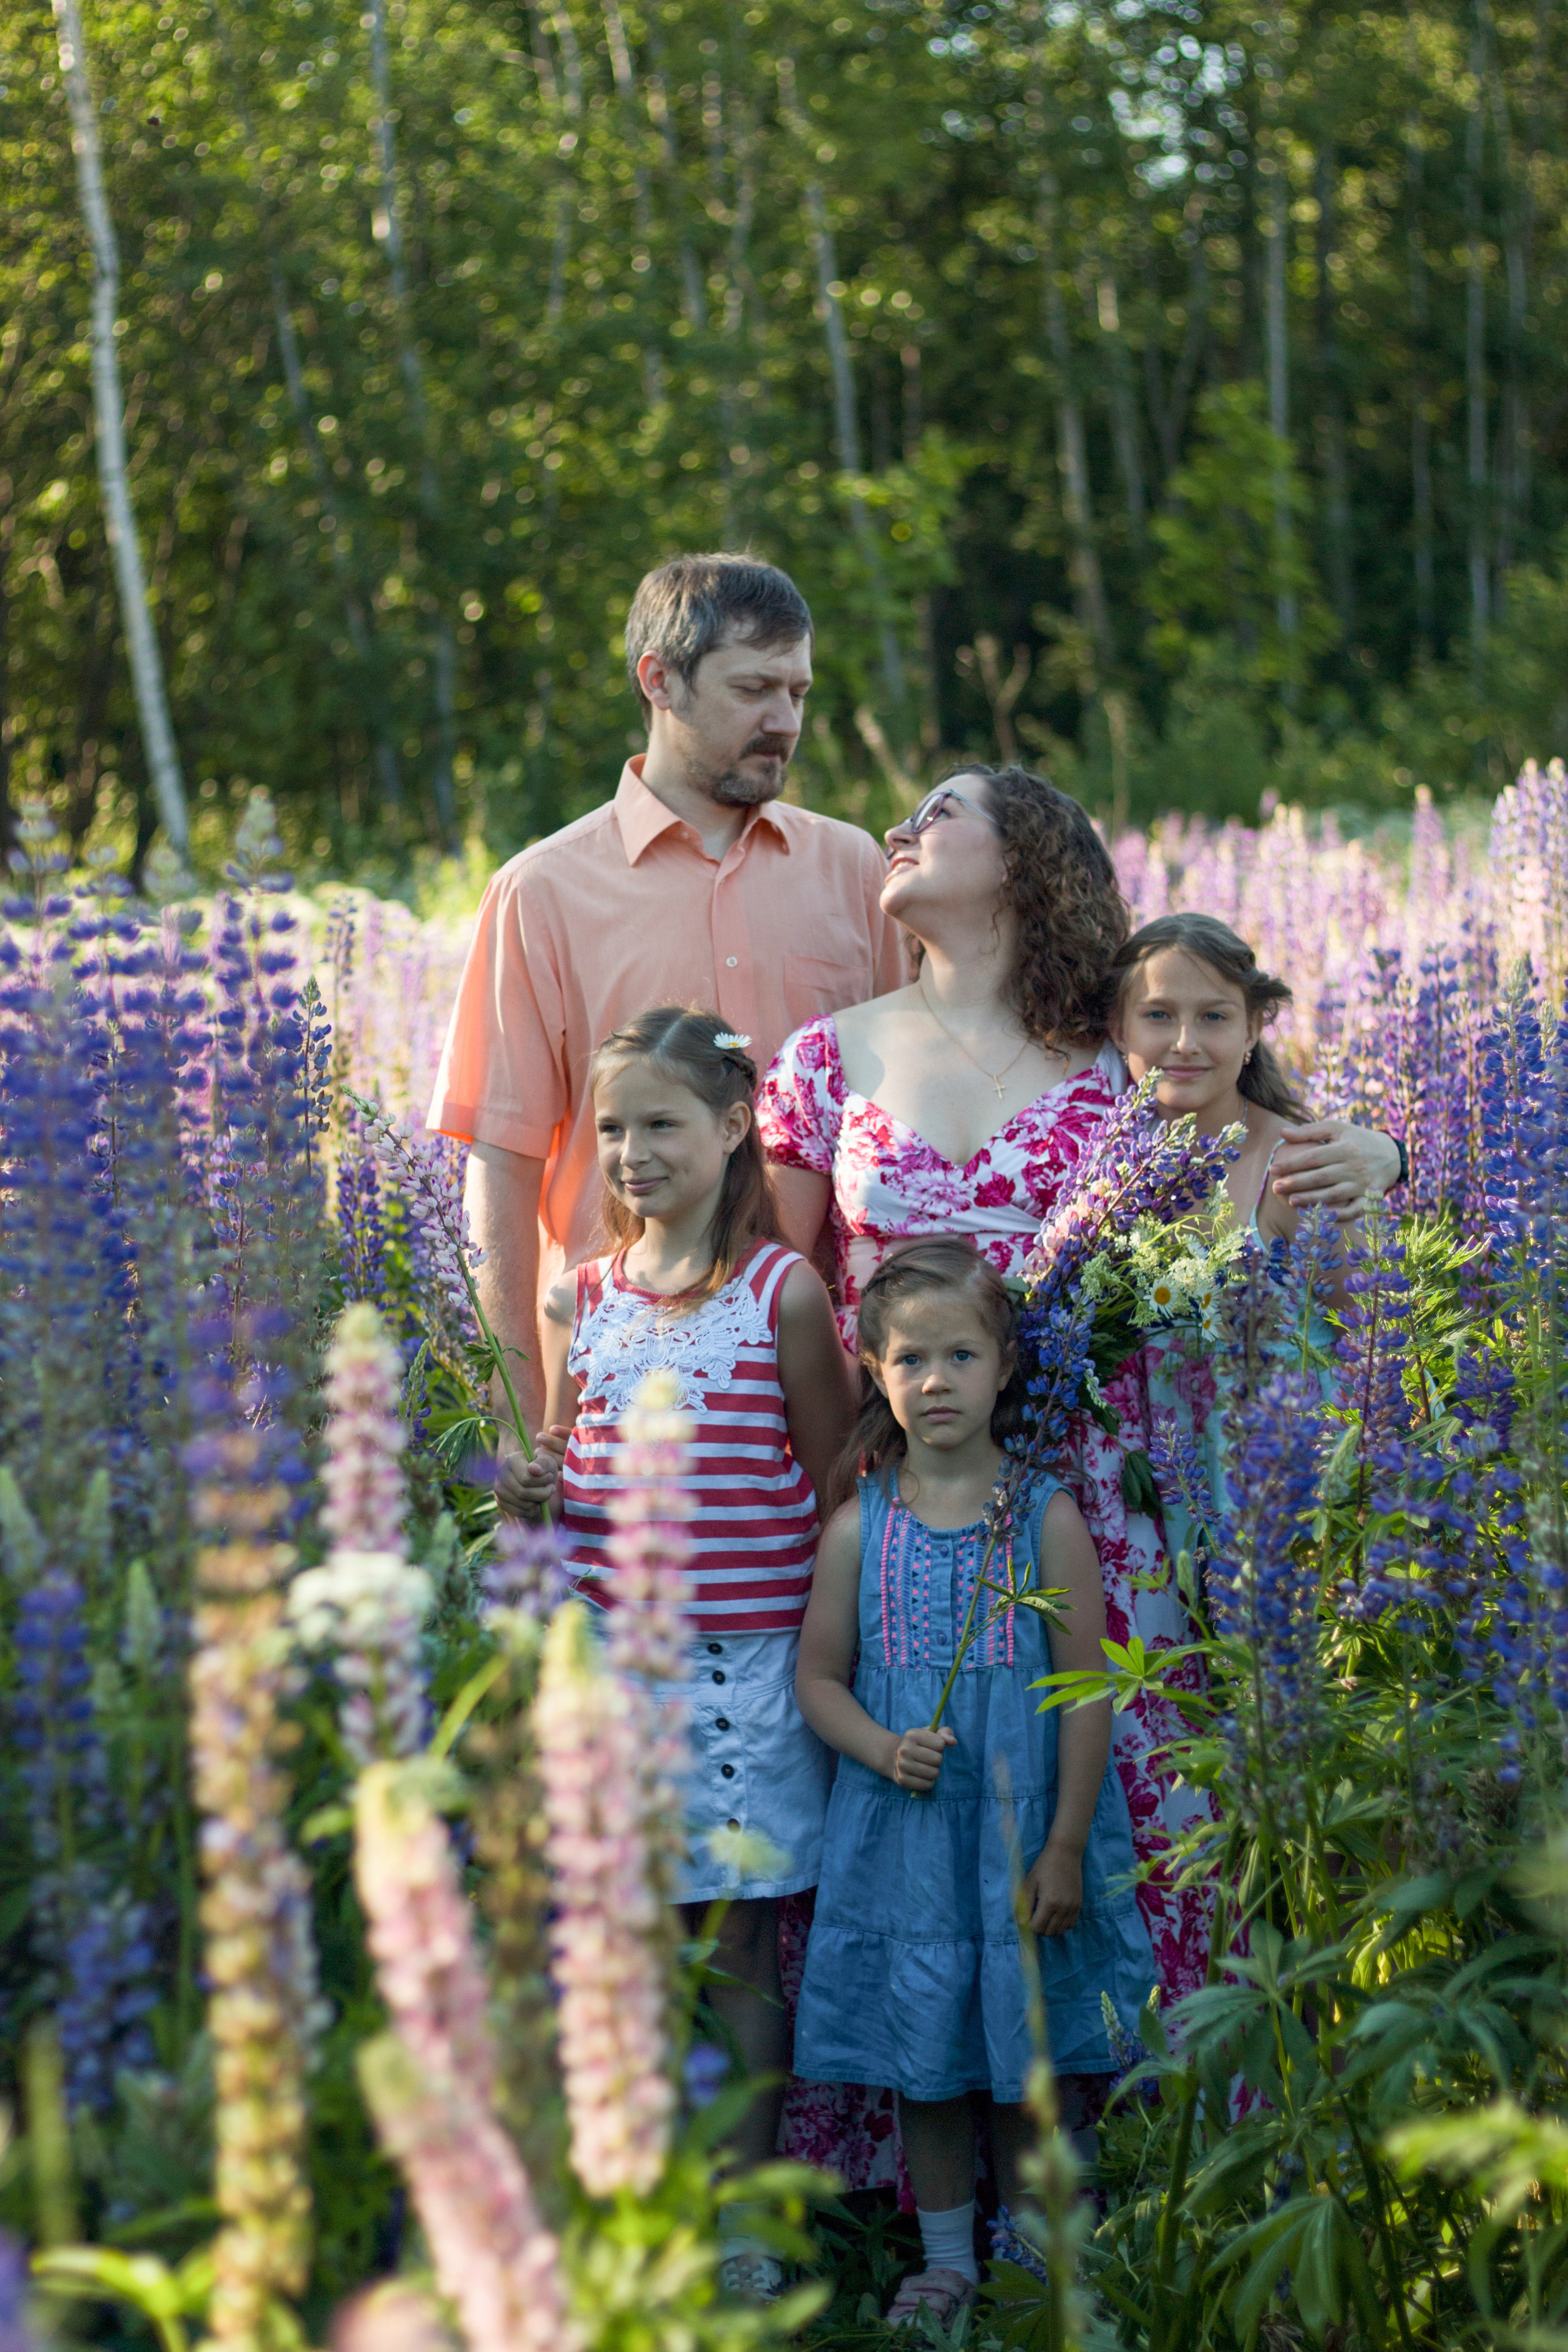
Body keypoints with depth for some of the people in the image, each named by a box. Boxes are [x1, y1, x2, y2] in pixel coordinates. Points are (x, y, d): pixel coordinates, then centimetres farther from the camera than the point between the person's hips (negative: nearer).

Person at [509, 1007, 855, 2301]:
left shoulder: (783, 1292, -4)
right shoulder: (583, 1294, 8)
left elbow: (834, 1481, 1)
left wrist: (826, 1638, -5)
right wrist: (540, 1489, -3)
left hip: (742, 1661, -3)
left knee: (738, 1952, 3)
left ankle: (744, 2221, 13)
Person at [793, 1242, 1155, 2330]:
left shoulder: (1047, 1518, -5)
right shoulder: (859, 1527, 0)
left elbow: (1086, 1692, -5)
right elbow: (818, 1676, 7)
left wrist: (1065, 1847, -9)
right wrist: (885, 1750, -13)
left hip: (1023, 1832, -2)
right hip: (902, 1833, 2)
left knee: (1027, 2055, 5)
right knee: (923, 2056, 11)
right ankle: (948, 2257, 26)